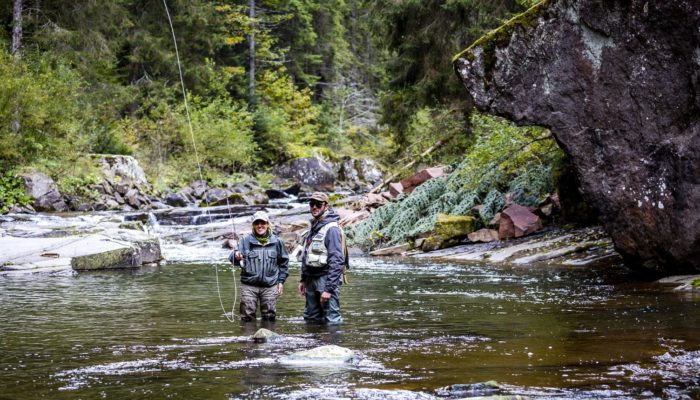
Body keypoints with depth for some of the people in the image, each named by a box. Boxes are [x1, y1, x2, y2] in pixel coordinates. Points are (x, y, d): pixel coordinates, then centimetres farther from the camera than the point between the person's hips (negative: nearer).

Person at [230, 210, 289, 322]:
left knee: (269, 317, 7)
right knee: (247, 316, 0)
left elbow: (284, 262, 14)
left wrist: (281, 281, 9)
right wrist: (236, 256, -36)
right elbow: (233, 257, -12)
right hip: (249, 286, -1)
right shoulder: (246, 240, -3)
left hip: (270, 286, 1)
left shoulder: (276, 242, 3)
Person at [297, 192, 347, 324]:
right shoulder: (314, 227, 15)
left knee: (331, 320, -8)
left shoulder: (332, 229, -13)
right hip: (311, 279, 9)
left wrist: (329, 289, -22)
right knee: (310, 319, 13)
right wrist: (303, 280, 19)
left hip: (326, 279, -9)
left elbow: (336, 261, -19)